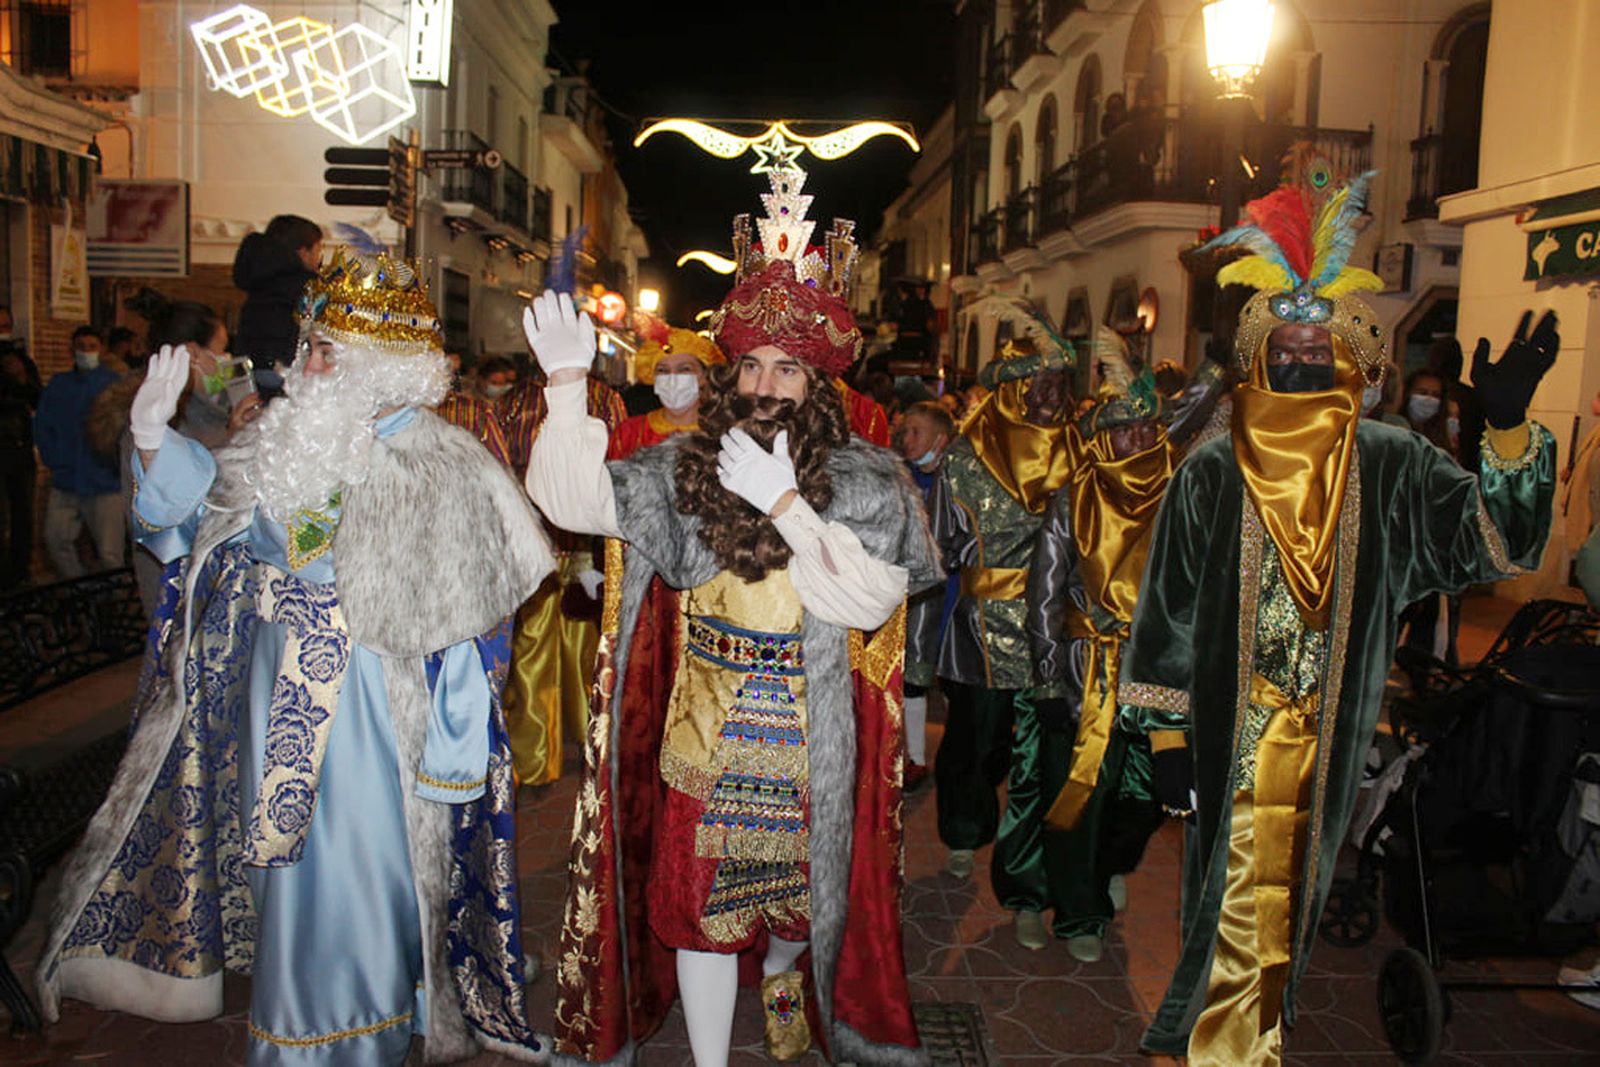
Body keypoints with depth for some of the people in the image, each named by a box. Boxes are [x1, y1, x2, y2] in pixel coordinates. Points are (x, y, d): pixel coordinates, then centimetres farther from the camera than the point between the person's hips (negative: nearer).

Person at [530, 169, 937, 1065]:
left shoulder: (865, 482, -8)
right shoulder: (682, 467, -1)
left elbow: (871, 598, -19)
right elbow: (571, 498, -7)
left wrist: (785, 504, -23)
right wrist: (569, 384, -17)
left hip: (807, 747, 0)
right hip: (700, 738, 1)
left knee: (797, 883, 19)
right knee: (697, 900, 8)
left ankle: (783, 972, 54)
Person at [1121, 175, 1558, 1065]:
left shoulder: (1392, 467, 2)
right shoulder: (1214, 473, -2)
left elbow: (1498, 541, -9)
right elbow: (1169, 606, -1)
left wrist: (1509, 426, -24)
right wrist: (1167, 733, -3)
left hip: (1330, 739, 2)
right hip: (1229, 735, -1)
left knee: (1288, 903, 12)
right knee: (1240, 904, 5)